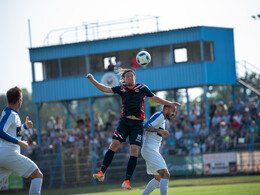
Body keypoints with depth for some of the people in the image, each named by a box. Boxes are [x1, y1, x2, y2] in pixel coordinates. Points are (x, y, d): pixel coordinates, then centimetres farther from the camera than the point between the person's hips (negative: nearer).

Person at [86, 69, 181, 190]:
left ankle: (127, 181, -8)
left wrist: (170, 104, 17)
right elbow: (105, 89, 4)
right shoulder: (121, 89, 8)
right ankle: (102, 173, -14)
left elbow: (155, 98, 17)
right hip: (124, 121, 1)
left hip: (137, 124, -1)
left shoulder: (142, 88, 7)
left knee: (134, 151, -10)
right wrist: (92, 80, -8)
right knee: (114, 145, -14)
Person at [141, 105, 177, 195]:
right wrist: (158, 130, -35)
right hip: (149, 149, -11)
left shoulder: (162, 119, 22)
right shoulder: (159, 115, -8)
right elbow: (146, 127, -21)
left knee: (158, 178, 17)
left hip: (153, 150, 11)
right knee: (165, 175, -20)